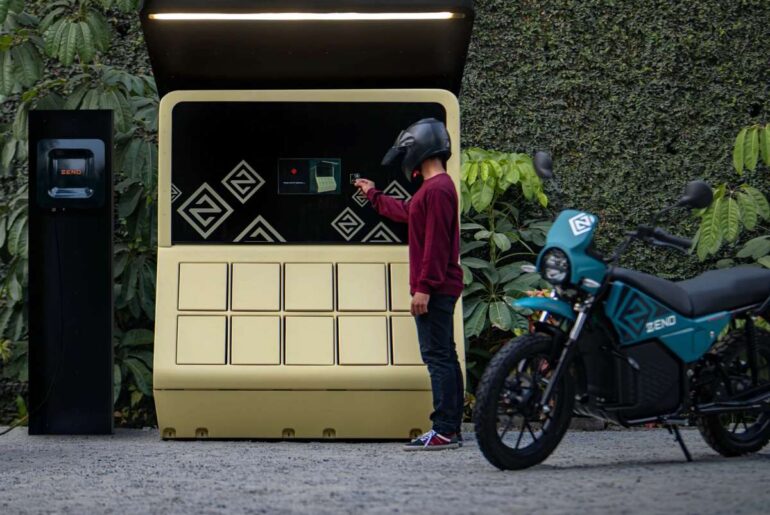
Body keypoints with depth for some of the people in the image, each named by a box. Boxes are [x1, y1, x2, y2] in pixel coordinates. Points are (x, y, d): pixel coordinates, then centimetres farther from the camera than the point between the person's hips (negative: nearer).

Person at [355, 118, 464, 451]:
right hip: (440, 289, 11)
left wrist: (423, 287, -22)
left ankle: (444, 430, -12)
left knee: (437, 357, -11)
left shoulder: (436, 189, -15)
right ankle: (451, 429, 15)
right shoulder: (433, 187, 19)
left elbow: (436, 243, -21)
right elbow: (406, 212, 37)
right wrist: (373, 195, 49)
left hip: (434, 290, -11)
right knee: (444, 357, 11)